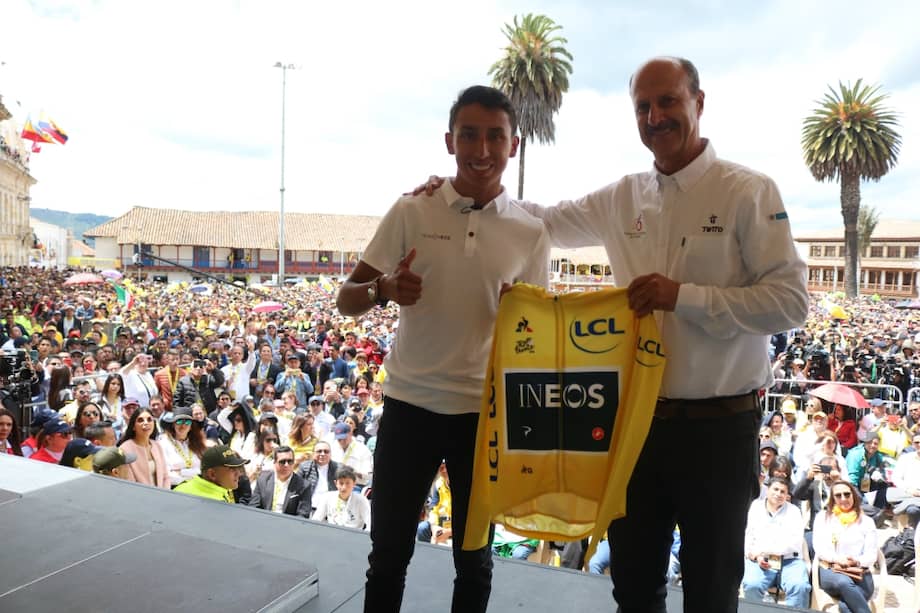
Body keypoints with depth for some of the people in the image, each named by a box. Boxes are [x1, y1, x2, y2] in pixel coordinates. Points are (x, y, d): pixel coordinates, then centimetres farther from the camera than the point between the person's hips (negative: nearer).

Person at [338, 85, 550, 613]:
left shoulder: (530, 233, -2)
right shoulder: (411, 212, -4)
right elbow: (347, 300, -3)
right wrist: (384, 289, -25)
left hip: (486, 411, 1)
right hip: (410, 404, 0)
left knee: (474, 557, 17)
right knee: (389, 552, 14)